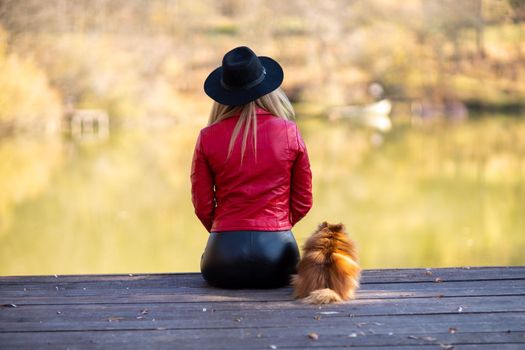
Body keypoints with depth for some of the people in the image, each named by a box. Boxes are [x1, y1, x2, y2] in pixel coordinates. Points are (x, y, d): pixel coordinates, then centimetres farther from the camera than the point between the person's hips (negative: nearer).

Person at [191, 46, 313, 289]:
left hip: (224, 255, 0)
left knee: (206, 262, 35)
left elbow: (203, 205, 2)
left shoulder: (208, 138, -2)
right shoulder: (290, 133, -1)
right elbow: (303, 202, 5)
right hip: (277, 254, 0)